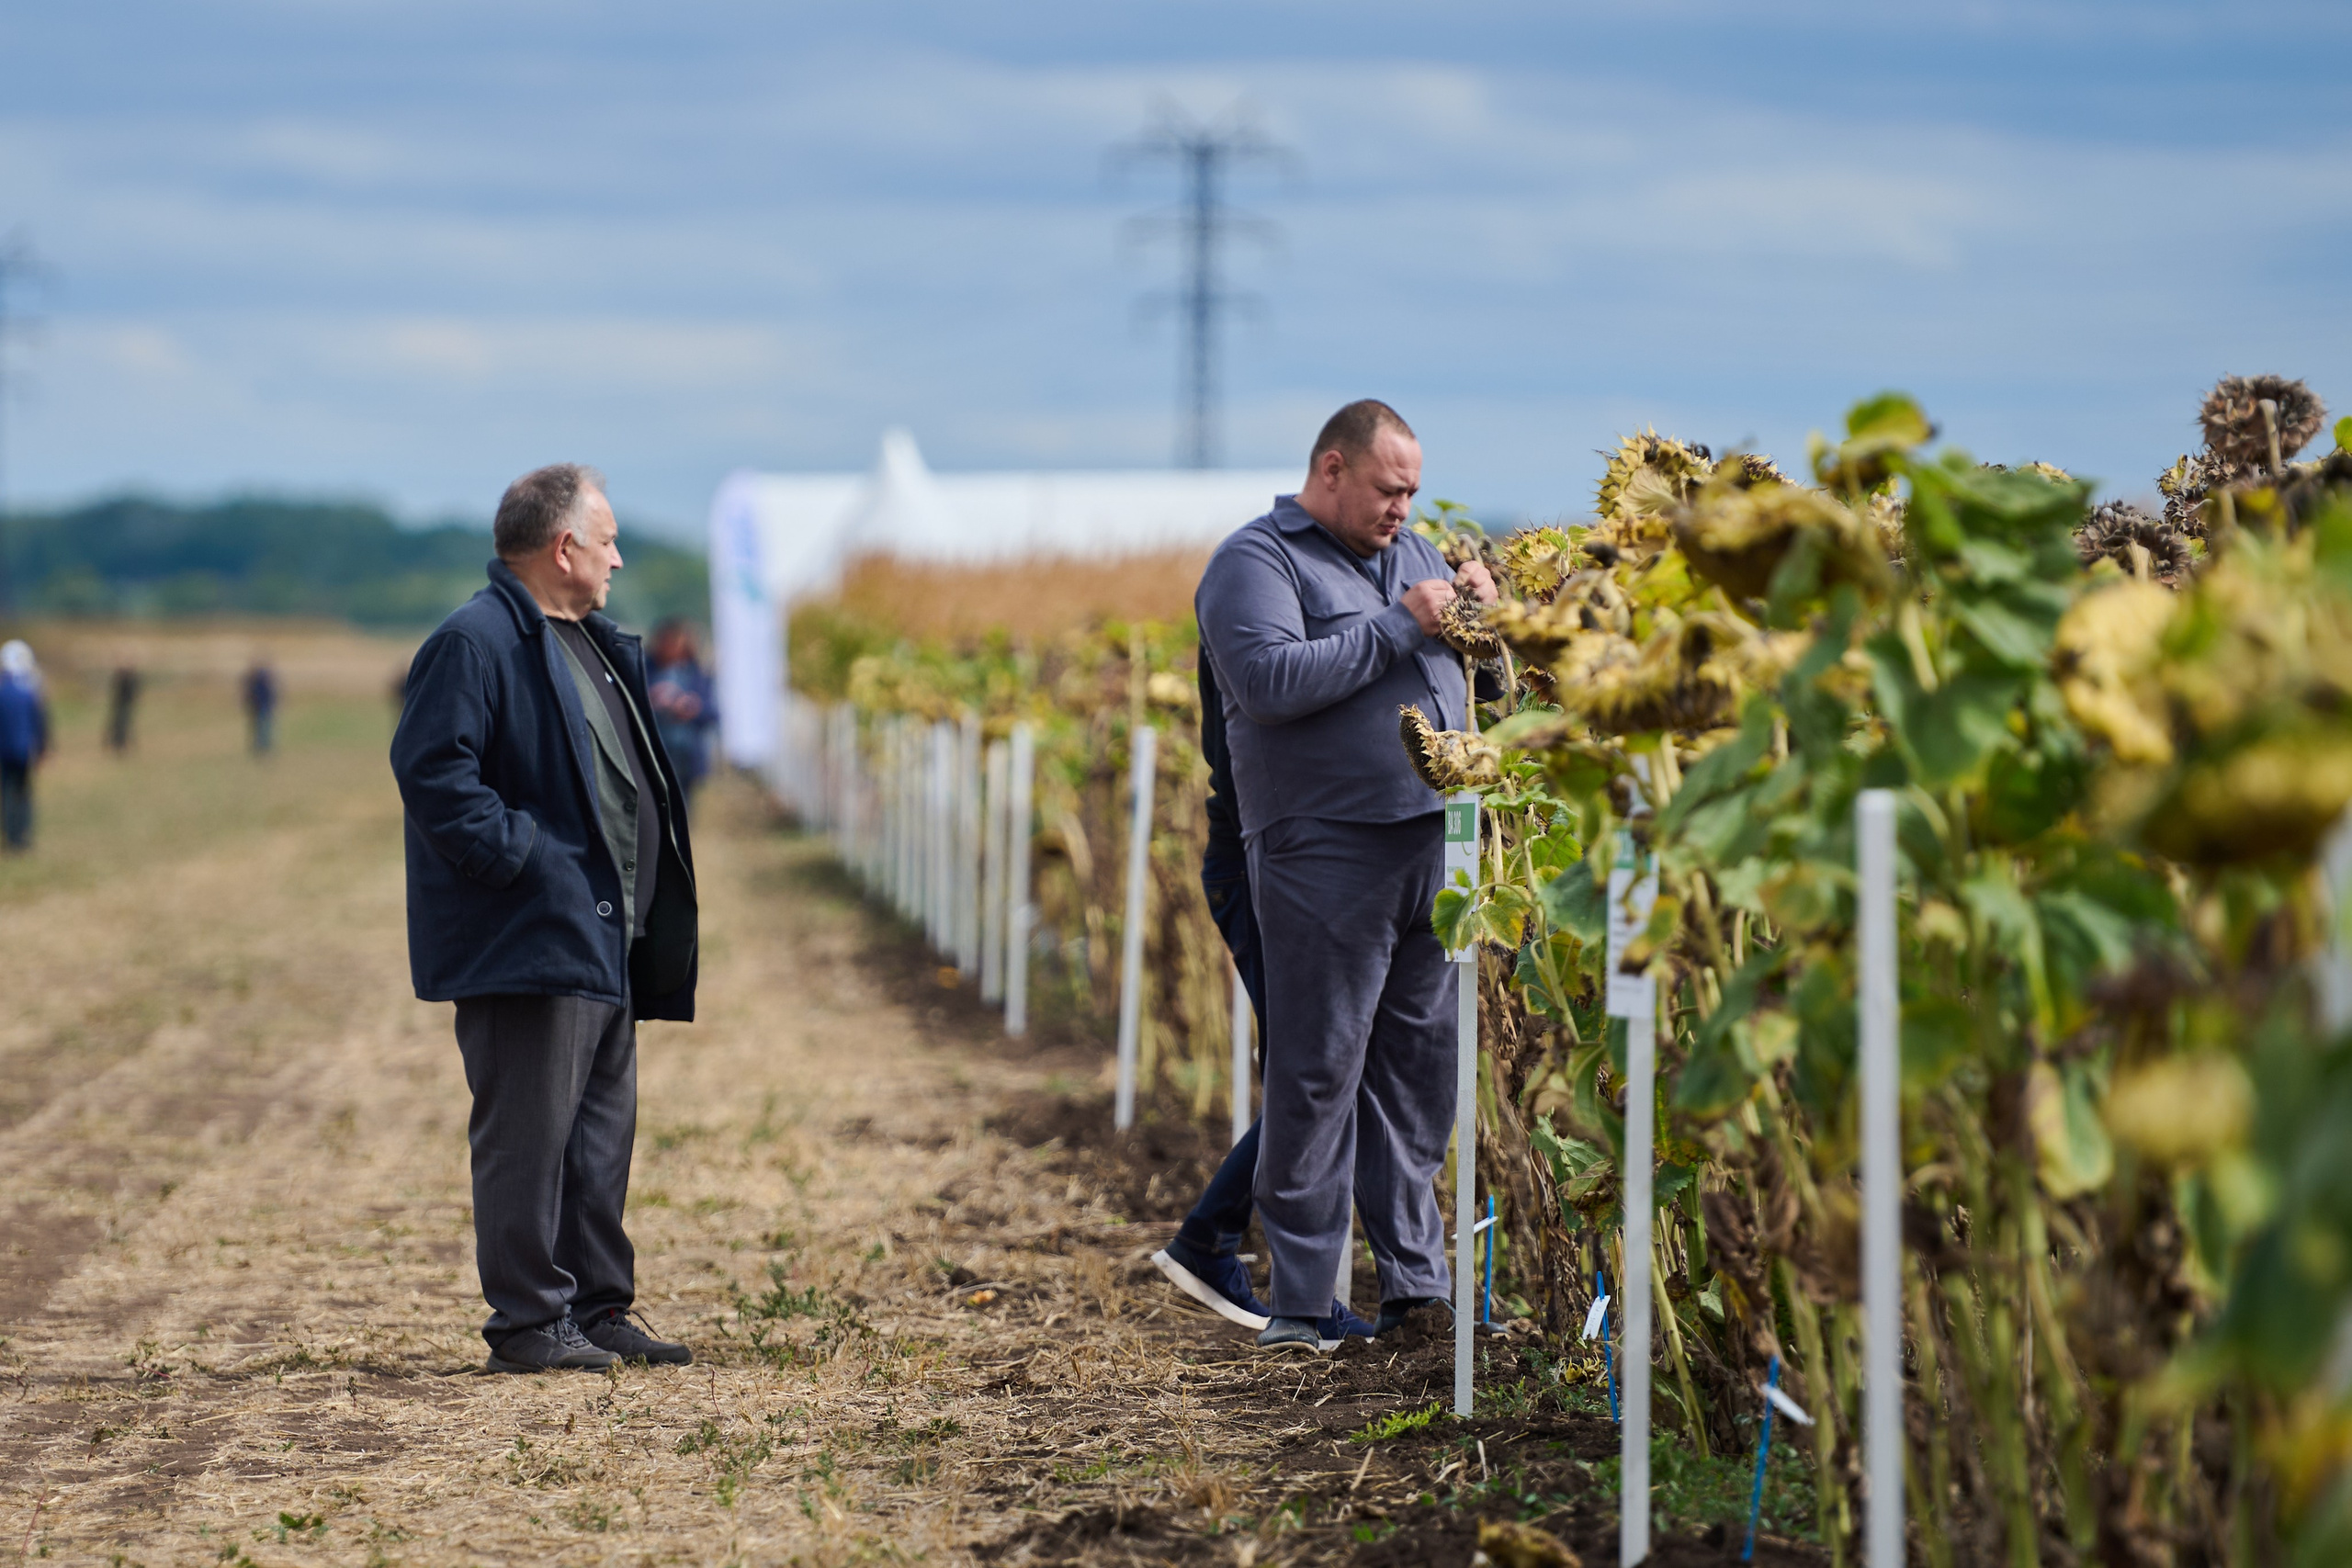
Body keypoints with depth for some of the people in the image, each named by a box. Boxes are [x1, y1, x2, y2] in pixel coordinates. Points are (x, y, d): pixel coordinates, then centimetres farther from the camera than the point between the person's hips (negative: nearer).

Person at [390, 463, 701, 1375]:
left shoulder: (591, 645, 19)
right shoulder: (475, 643, -12)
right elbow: (432, 770, -21)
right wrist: (522, 857, -21)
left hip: (602, 942, 10)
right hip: (527, 946, -10)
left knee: (603, 1128, 14)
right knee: (529, 1135, -6)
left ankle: (598, 1309, 21)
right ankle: (526, 1323, 0)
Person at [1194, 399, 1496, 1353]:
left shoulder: (1410, 554, 21)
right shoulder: (1255, 561, -2)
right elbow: (1269, 680, -20)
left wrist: (1478, 612, 5)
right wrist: (1399, 626, -16)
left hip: (1431, 844, 7)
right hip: (1325, 853, -7)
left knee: (1422, 1062, 9)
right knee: (1317, 1073, -5)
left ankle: (1415, 1277, 16)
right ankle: (1298, 1301, 0)